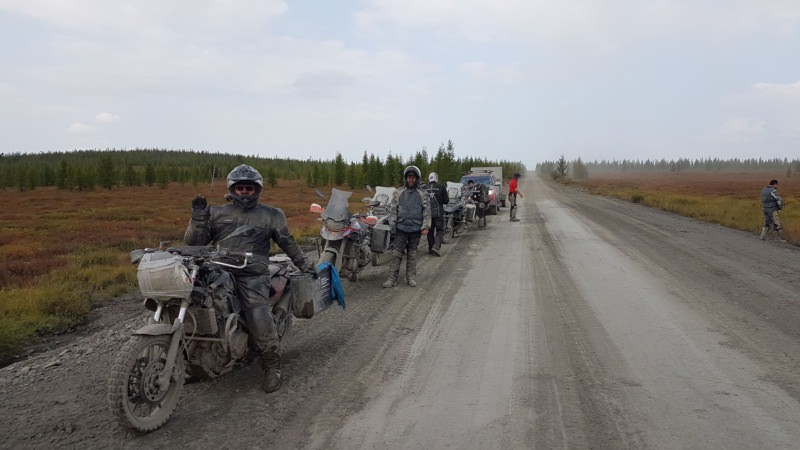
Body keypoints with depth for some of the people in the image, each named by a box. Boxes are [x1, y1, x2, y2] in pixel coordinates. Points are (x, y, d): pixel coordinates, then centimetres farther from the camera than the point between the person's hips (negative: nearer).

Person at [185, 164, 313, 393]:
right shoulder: (216, 213, 19)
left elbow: (288, 243, 22)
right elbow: (194, 241, 13)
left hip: (252, 274, -2)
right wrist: (198, 216, 0)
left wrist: (304, 264, 20)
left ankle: (272, 367, -4)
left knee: (260, 318, -23)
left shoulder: (271, 215, 16)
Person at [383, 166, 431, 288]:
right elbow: (393, 210, 7)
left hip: (415, 228, 0)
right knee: (396, 253, -3)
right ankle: (392, 278, -1)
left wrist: (426, 226, -6)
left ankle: (411, 277, 17)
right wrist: (392, 225, -1)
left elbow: (427, 211, 3)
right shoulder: (398, 193, 7)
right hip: (401, 228, 0)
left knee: (412, 254, 8)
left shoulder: (422, 194, 6)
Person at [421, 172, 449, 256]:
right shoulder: (441, 187, -6)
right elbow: (446, 201, -3)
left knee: (430, 231, 13)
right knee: (440, 230, 5)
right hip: (438, 213, -3)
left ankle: (431, 248, 17)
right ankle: (436, 246, -13)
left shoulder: (423, 188, 1)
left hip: (427, 212, 3)